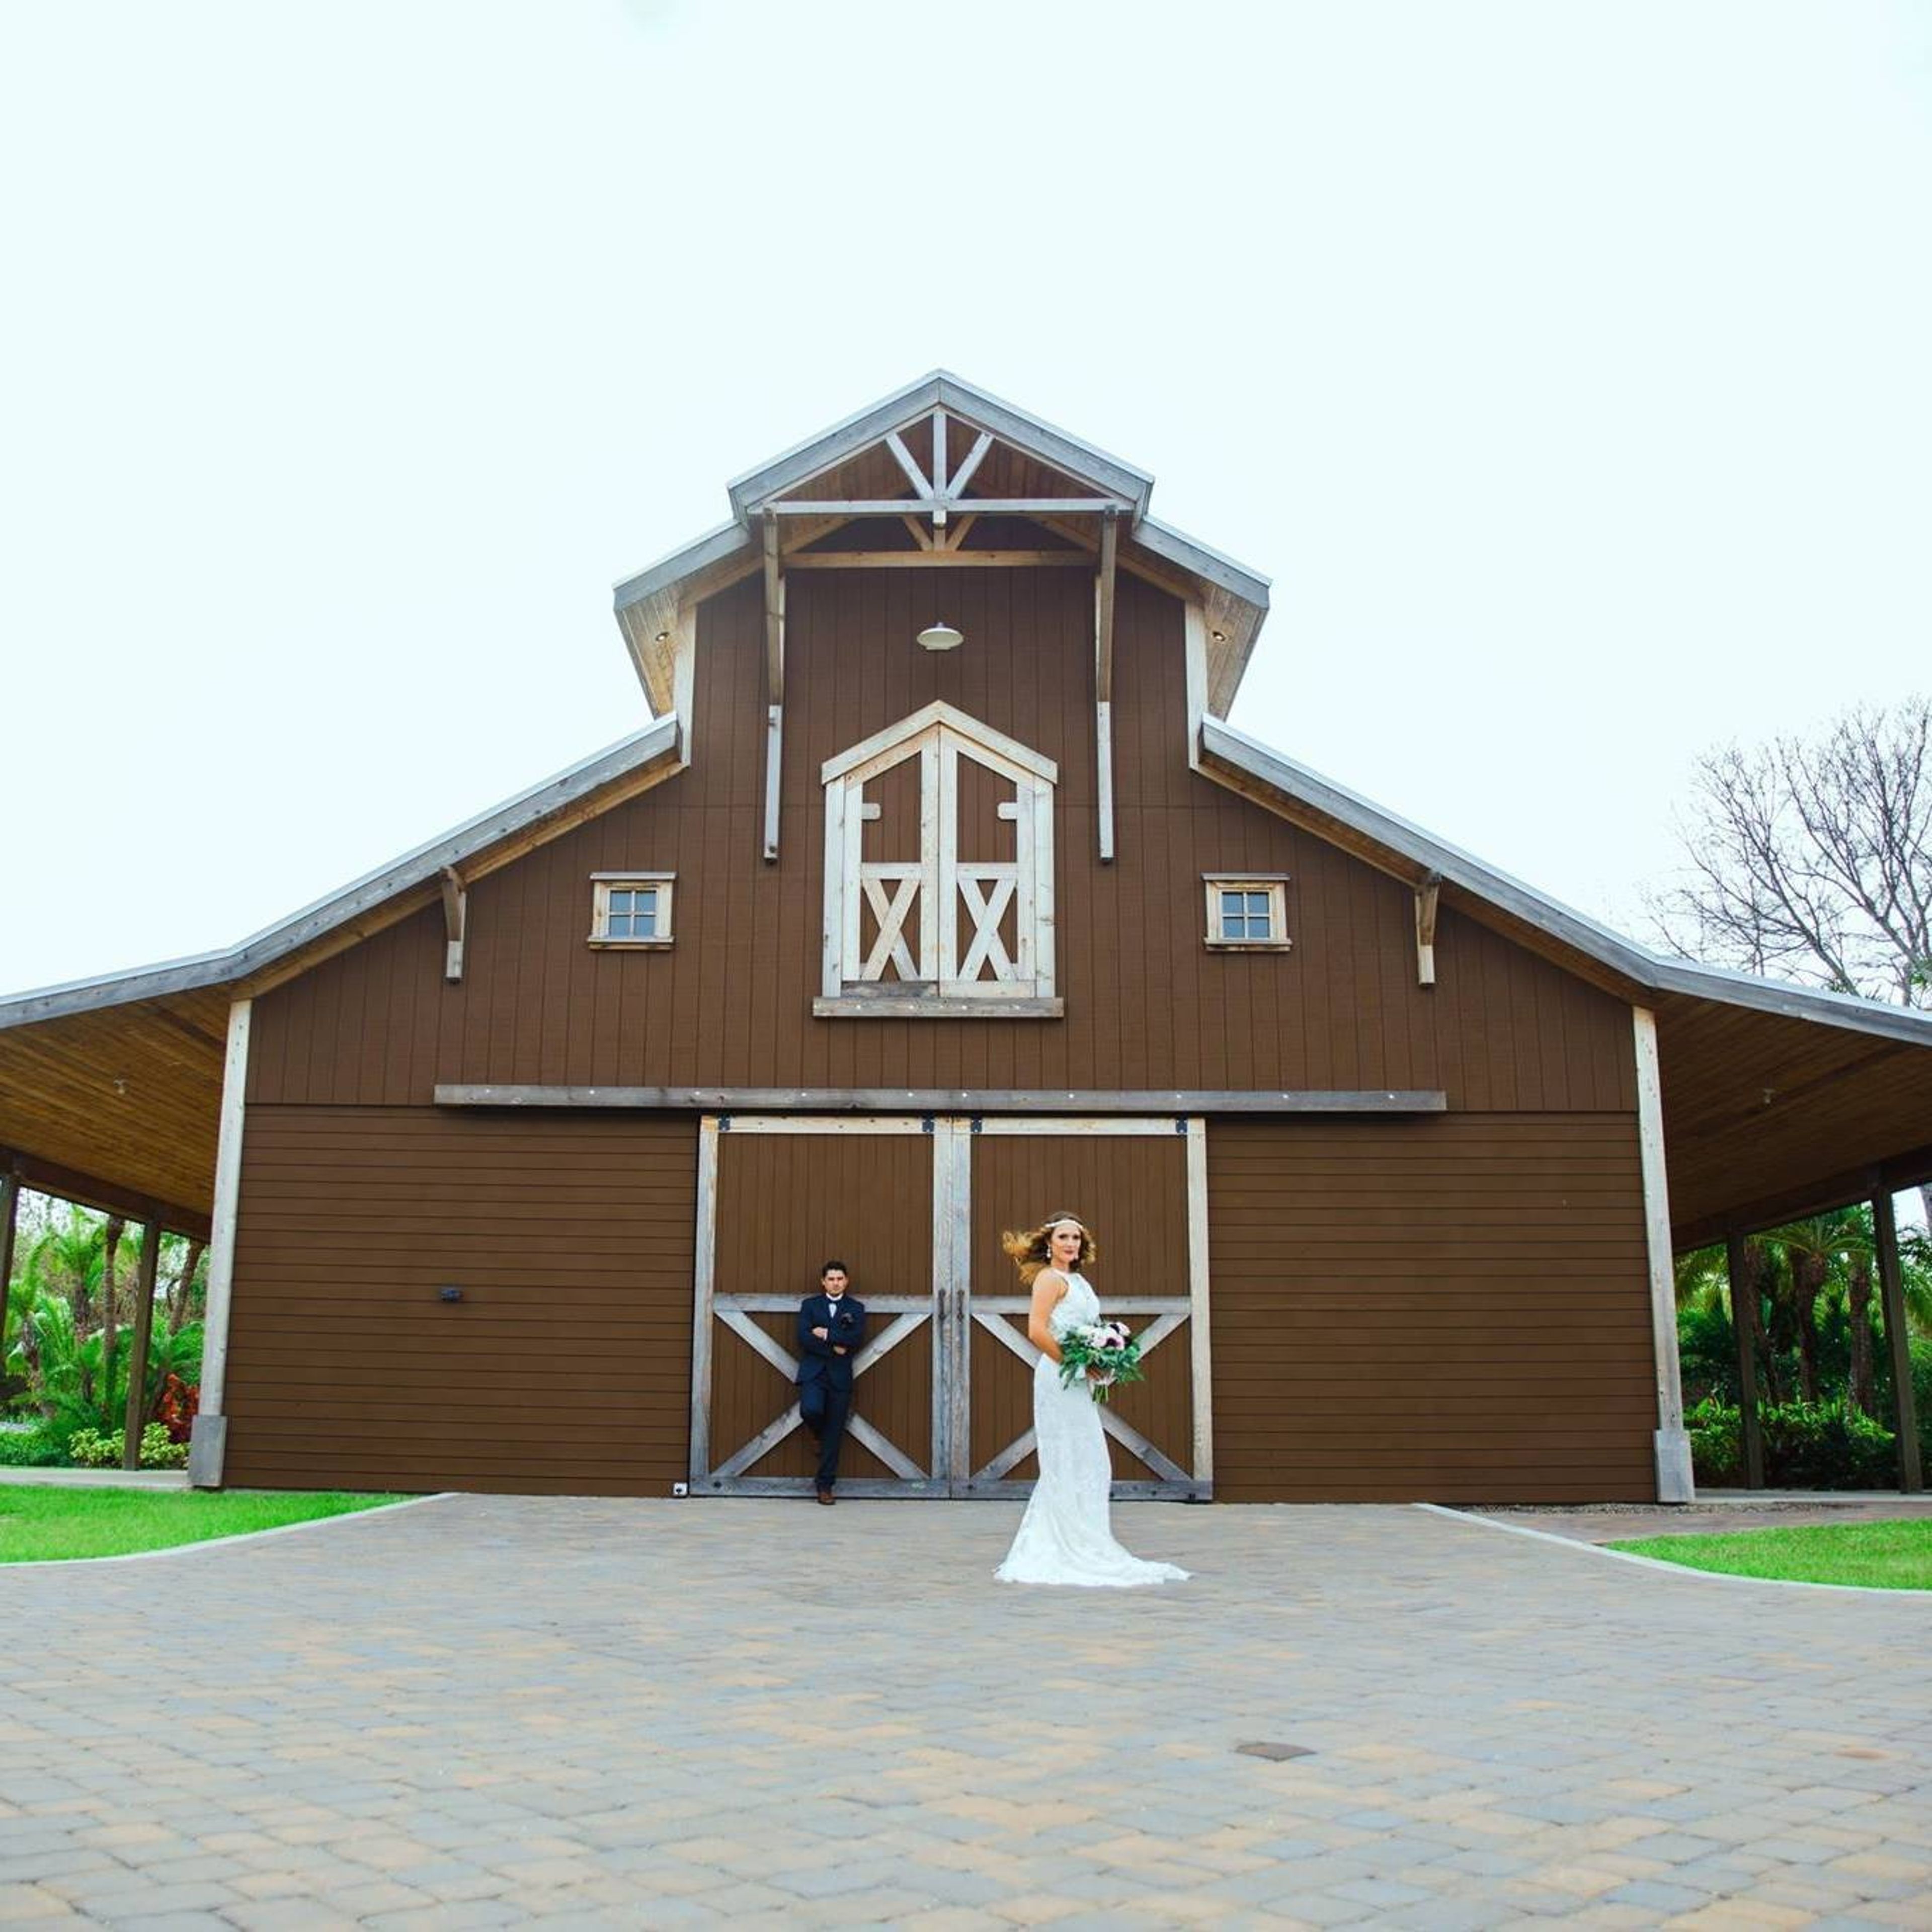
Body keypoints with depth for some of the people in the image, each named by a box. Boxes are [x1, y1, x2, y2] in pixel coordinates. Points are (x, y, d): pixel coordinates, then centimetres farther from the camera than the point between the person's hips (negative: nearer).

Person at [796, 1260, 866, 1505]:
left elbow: (857, 1338, -7)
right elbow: (804, 1338, -4)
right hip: (813, 1372, -1)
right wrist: (833, 1349, -10)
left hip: (840, 1375, 1)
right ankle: (820, 1437, 7)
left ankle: (825, 1486, 9)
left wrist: (827, 1334, -10)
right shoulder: (810, 1305, 10)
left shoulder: (856, 1308, 9)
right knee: (811, 1410, -28)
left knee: (834, 1434, 0)